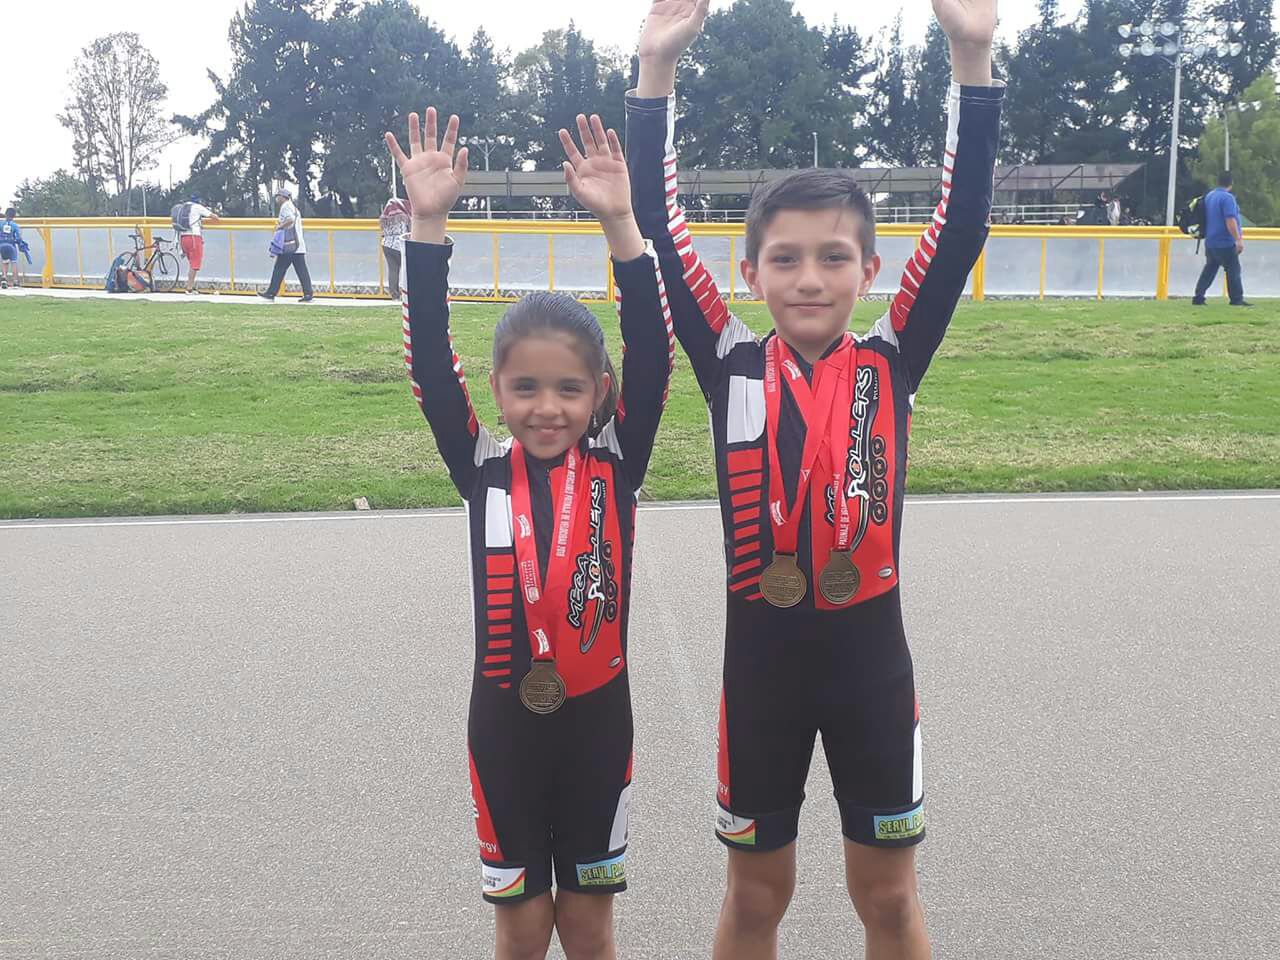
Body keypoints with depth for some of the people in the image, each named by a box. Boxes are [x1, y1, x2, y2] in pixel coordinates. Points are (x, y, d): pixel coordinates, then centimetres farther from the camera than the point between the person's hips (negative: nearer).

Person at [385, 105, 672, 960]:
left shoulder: (616, 464, -6)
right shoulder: (483, 470, -5)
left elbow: (653, 356, -17)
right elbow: (431, 362, -14)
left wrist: (621, 225, -26)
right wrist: (429, 225, -23)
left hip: (597, 712, 0)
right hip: (506, 716, 0)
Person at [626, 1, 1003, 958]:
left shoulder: (891, 362, -5)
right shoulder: (733, 367, -5)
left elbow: (962, 224, -13)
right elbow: (662, 227, -10)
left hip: (869, 649, 0)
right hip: (762, 653, 0)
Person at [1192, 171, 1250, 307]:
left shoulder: (1209, 196, 12)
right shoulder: (1228, 198, -15)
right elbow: (1230, 221, -21)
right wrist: (1238, 239, -20)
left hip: (1210, 242, 8)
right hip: (1225, 242, -8)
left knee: (1209, 269, 12)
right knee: (1233, 270, -1)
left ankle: (1198, 298, 8)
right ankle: (1237, 299, 2)